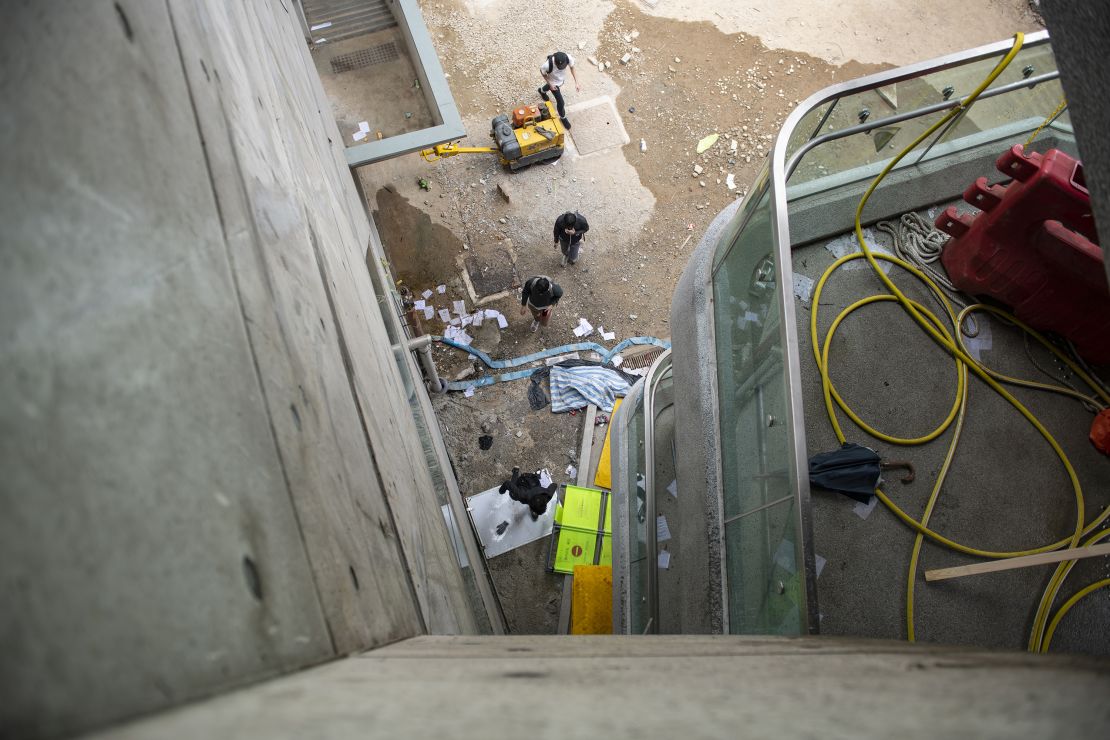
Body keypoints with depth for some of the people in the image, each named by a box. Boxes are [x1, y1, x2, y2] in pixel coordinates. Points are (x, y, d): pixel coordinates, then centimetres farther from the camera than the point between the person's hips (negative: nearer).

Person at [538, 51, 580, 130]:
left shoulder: (569, 58, -36)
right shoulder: (548, 65, -43)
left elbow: (572, 67, -14)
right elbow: (542, 71, -20)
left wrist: (576, 83, -20)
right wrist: (550, 84, -16)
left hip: (562, 79, 4)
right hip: (554, 83, -4)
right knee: (560, 102, 5)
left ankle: (542, 91, 71)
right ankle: (562, 117, 37)